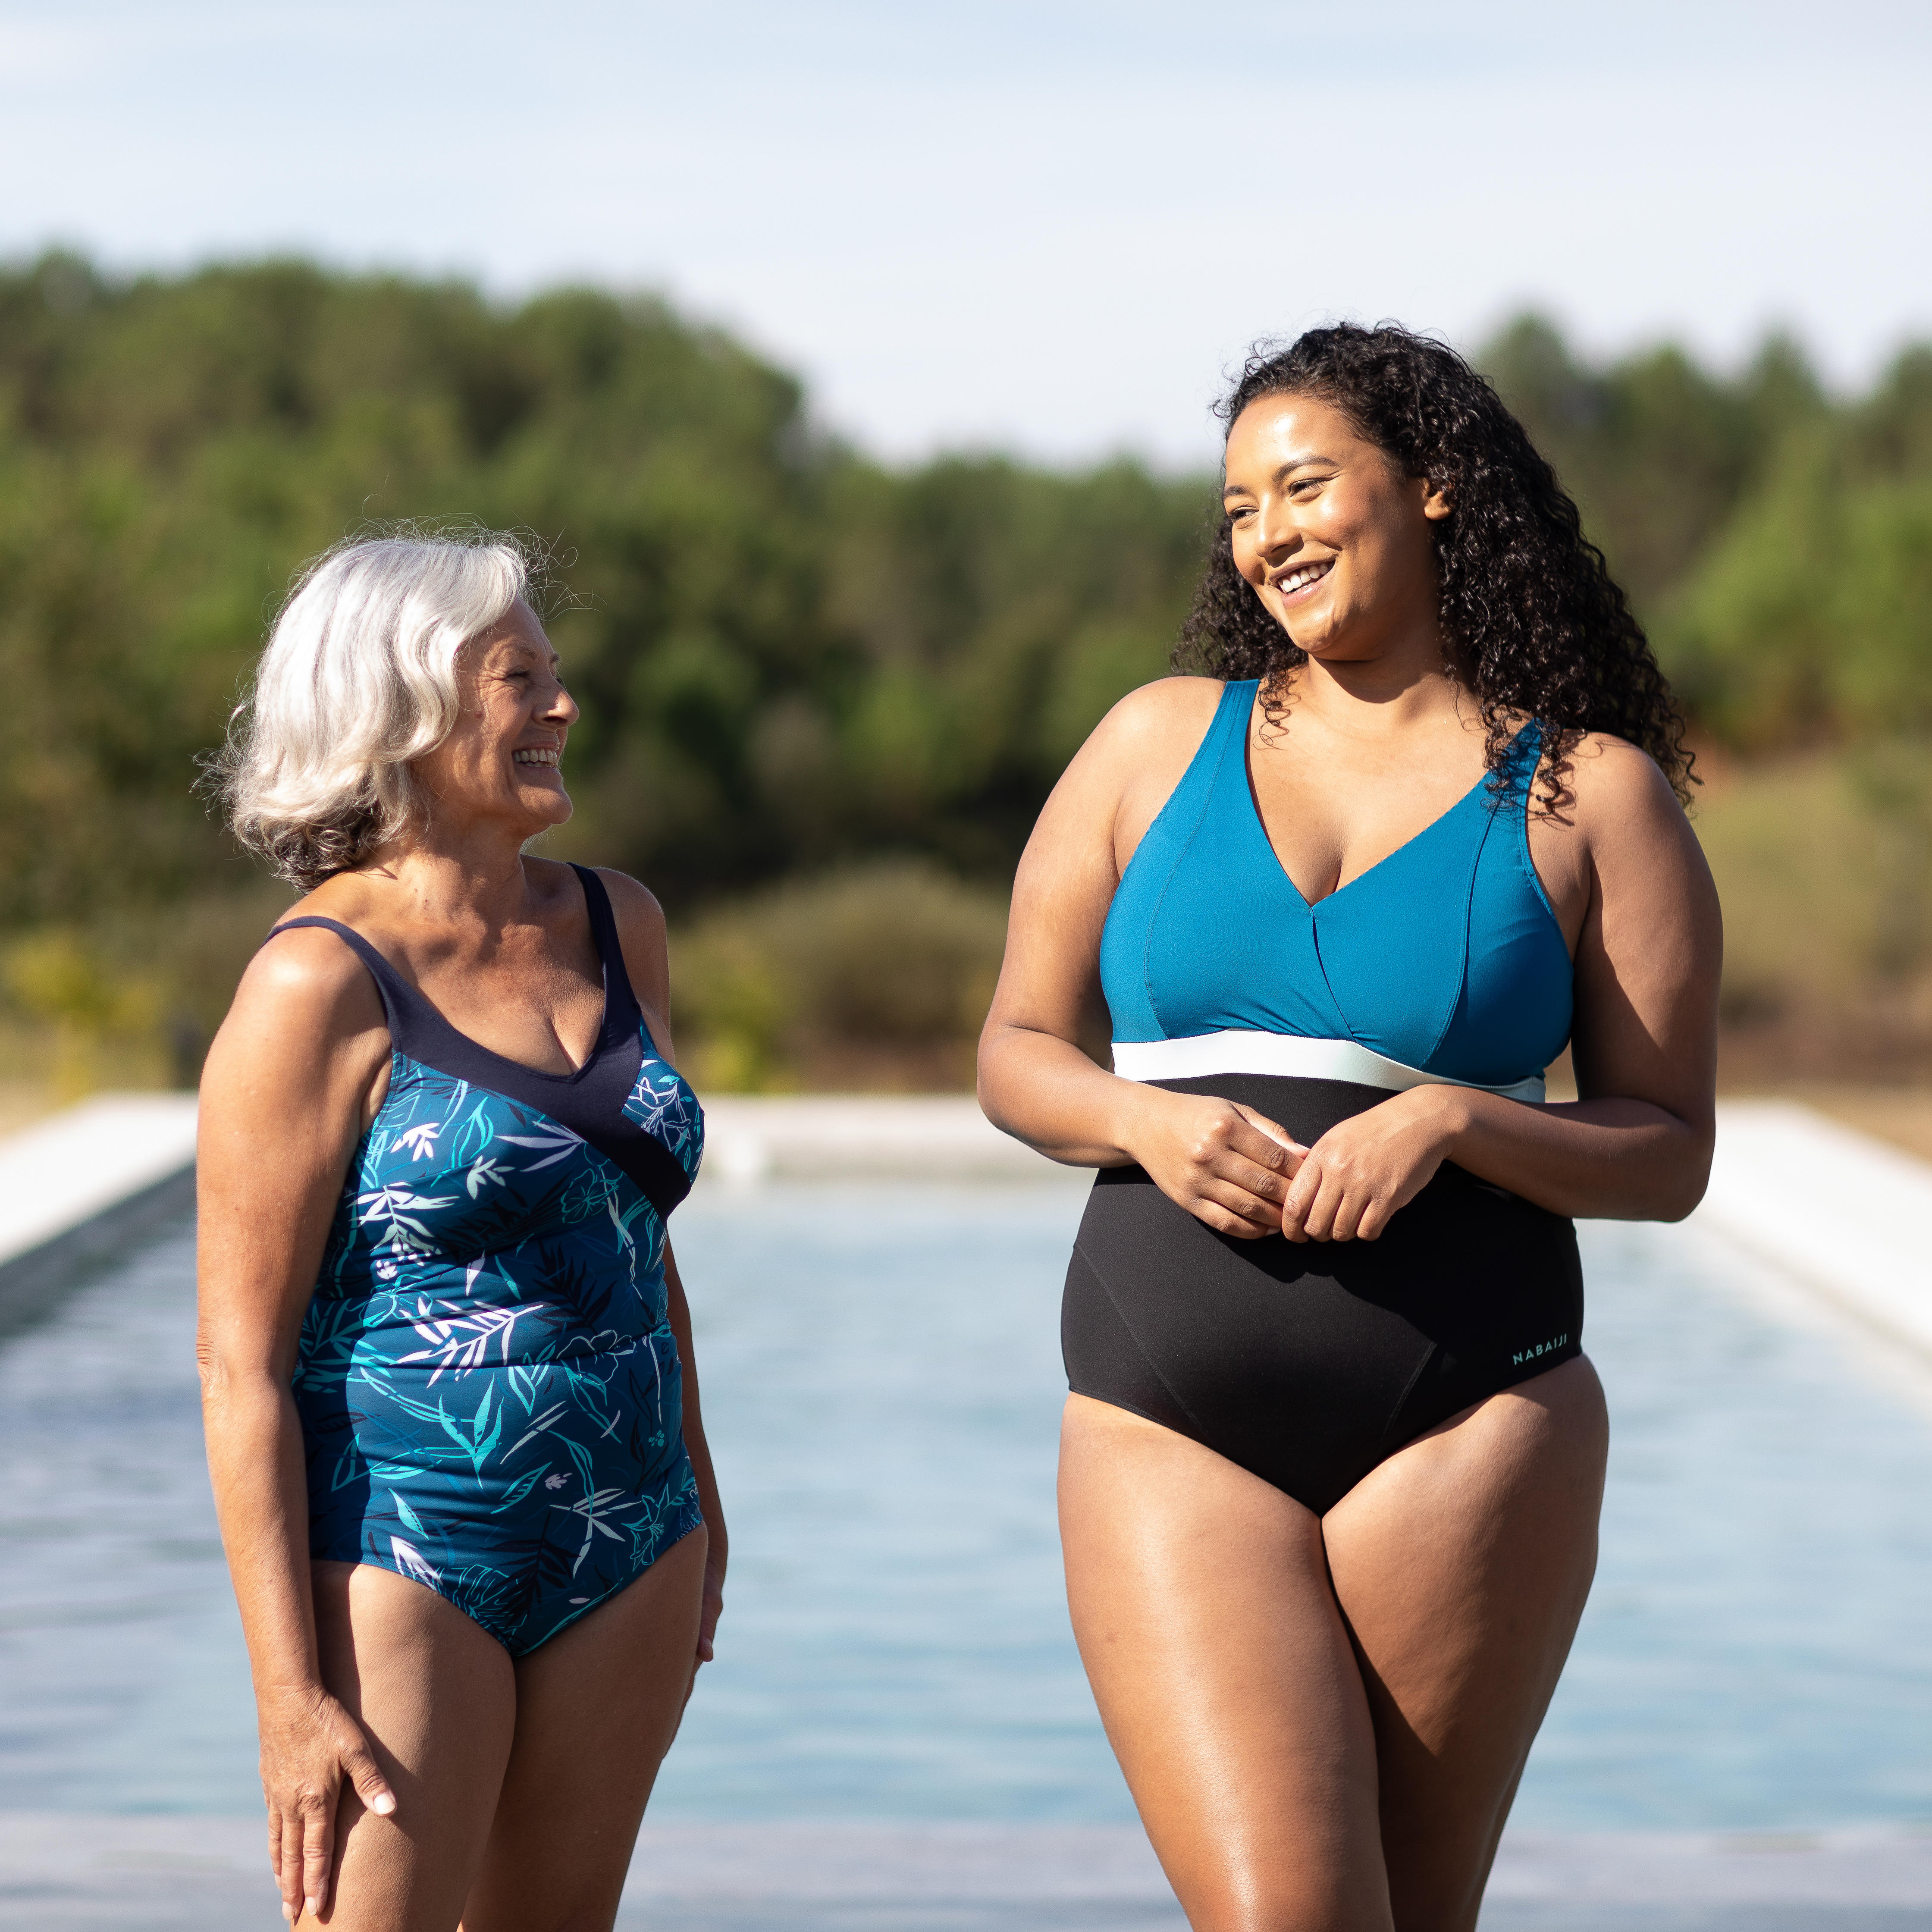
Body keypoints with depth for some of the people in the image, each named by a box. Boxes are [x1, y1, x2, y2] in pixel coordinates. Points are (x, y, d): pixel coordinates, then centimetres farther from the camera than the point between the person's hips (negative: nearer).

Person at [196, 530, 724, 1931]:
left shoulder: (619, 931, 8)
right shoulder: (323, 986, -12)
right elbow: (242, 1363, -13)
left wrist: (696, 1498, 26)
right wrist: (292, 1697, -17)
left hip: (625, 1552, 6)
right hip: (404, 1547, -6)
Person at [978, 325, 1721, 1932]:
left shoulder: (1593, 794, 5)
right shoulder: (1159, 743, 12)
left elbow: (1671, 1154, 4)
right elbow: (1016, 1056, 14)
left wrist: (1450, 1121, -14)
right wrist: (1150, 1123, -7)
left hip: (1471, 1421, -1)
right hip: (1174, 1431, 1)